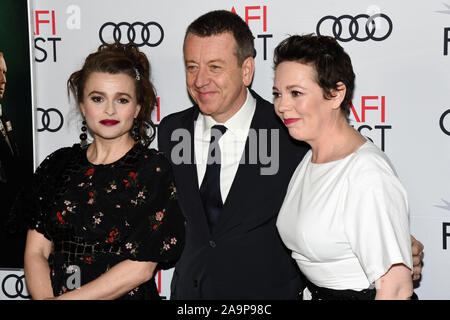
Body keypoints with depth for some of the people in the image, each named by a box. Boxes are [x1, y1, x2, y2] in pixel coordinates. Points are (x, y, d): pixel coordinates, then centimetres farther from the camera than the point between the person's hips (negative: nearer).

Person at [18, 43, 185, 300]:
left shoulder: (153, 169, -4)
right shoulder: (57, 165, 8)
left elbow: (141, 267, -10)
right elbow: (36, 252, 5)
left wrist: (66, 297, -12)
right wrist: (44, 297, -13)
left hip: (127, 296, -2)